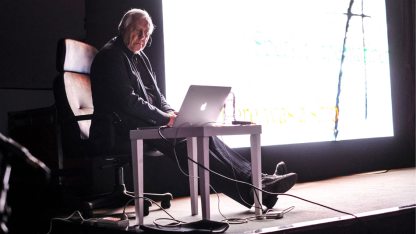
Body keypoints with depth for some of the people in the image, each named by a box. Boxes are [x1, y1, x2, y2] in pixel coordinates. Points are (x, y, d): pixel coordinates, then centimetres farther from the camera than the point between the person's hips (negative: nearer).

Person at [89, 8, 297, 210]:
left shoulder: (139, 57, 21)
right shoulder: (110, 56, -9)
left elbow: (155, 94, 22)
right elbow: (127, 101, -19)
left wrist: (169, 112, 0)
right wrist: (165, 118, -16)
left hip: (146, 125, 9)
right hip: (125, 132, -9)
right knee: (188, 142, -25)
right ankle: (251, 190, -29)